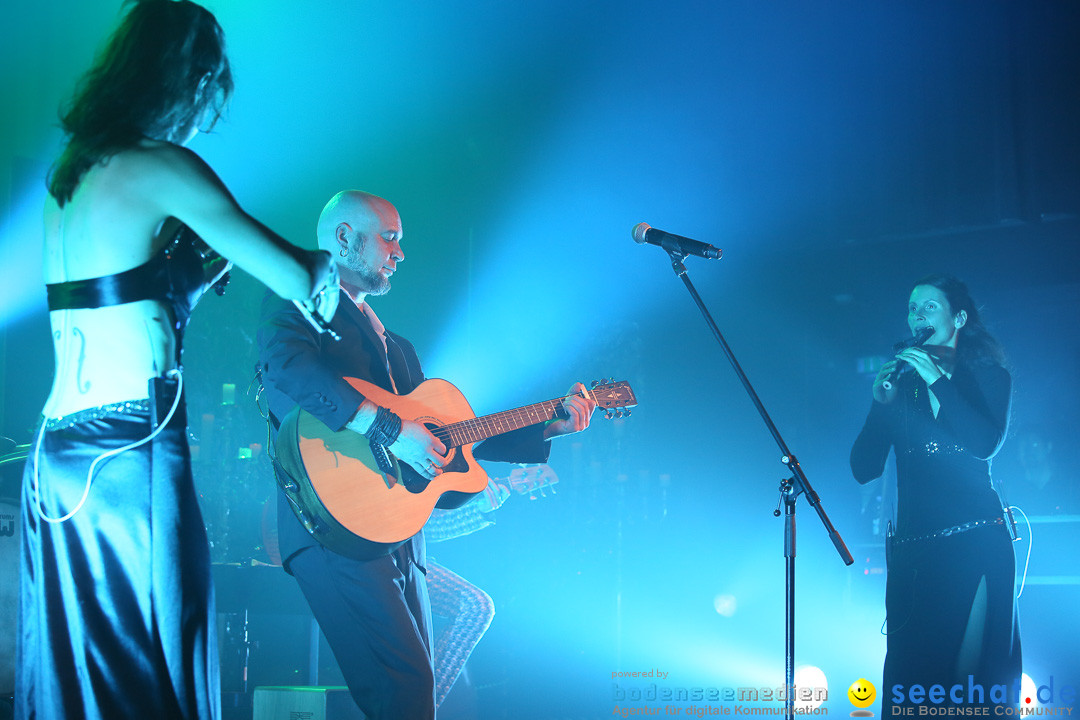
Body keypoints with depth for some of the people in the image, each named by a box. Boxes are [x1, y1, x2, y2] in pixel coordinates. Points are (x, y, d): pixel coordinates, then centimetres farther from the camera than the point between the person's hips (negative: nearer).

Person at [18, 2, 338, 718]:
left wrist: (215, 262, 23)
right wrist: (319, 270, 10)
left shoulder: (68, 176, 16)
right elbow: (298, 280, -11)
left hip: (55, 457, 8)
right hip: (131, 450, -8)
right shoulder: (163, 168, -8)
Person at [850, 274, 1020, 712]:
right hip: (913, 545, 3)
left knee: (974, 666, -7)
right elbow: (864, 469, 6)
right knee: (909, 668, -2)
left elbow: (987, 443, -12)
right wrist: (882, 403, -6)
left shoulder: (987, 375, 8)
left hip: (975, 541, -2)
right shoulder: (899, 381, 13)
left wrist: (937, 381, -12)